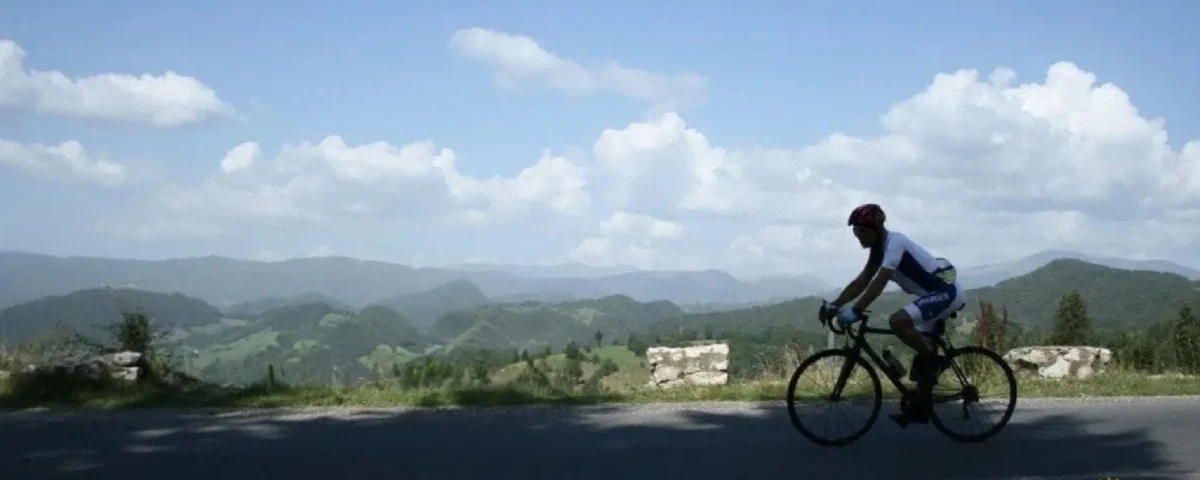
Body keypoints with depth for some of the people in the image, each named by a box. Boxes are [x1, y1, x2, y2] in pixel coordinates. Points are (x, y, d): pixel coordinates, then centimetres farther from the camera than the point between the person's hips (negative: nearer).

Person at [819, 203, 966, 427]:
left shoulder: (895, 242, -19)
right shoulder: (881, 248, 9)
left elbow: (879, 283, -30)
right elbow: (860, 282, 9)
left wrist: (854, 311, -34)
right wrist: (834, 305, -1)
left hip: (947, 291, -10)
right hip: (939, 293, 10)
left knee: (897, 321, -28)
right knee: (923, 352, 11)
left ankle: (934, 360, -11)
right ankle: (921, 410, 19)